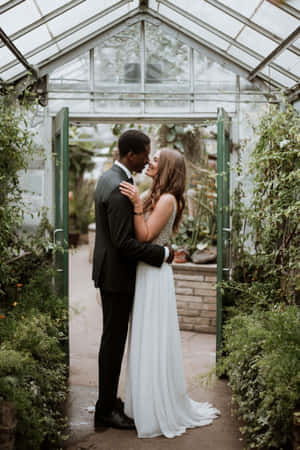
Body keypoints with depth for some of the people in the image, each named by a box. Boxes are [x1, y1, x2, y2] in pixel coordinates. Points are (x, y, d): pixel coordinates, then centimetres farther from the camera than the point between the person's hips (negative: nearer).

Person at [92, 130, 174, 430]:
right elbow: (124, 243, -27)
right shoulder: (119, 189, -24)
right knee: (114, 341, 0)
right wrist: (163, 253, -17)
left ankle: (108, 399, 29)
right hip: (117, 273, -10)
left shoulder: (107, 178, 8)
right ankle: (106, 411, 11)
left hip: (108, 268, 10)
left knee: (112, 338, 17)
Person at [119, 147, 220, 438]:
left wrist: (137, 204, -26)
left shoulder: (168, 199, -14)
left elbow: (144, 236, -20)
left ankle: (161, 411, 11)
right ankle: (147, 402, 28)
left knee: (153, 342, -1)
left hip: (154, 276, -9)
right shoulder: (155, 196, 11)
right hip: (144, 273, 9)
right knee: (146, 340, 15)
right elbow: (140, 235, 7)